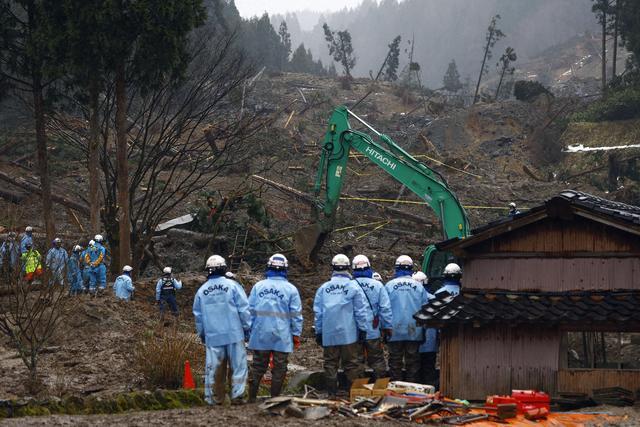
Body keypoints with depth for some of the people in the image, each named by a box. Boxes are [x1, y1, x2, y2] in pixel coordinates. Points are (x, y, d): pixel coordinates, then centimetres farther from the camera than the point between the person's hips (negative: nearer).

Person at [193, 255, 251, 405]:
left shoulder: (201, 291, 6)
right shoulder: (232, 286, -4)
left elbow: (198, 316, 14)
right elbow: (244, 310, -4)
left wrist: (202, 335, 26)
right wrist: (247, 328, 5)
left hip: (212, 336, 3)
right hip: (234, 334, -3)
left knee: (212, 368, 7)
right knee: (238, 366, 4)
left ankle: (210, 398, 8)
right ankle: (236, 396, -2)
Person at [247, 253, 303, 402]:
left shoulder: (258, 286, 0)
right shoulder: (291, 289, -4)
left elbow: (250, 310, 3)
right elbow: (296, 314, -3)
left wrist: (250, 329, 12)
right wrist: (296, 334, 5)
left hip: (261, 334, 2)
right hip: (281, 337, -2)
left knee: (257, 367, 10)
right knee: (279, 368, 6)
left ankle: (252, 397, 10)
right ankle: (275, 398, 6)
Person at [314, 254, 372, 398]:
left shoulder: (323, 288, 4)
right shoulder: (353, 287, -4)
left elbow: (318, 312, 8)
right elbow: (361, 311, -4)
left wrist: (318, 332, 15)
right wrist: (363, 330, 2)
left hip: (328, 334, 2)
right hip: (349, 334, -2)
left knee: (330, 364, 7)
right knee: (352, 364, 3)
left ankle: (332, 393, 7)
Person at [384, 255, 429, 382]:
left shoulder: (389, 285, -4)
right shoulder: (419, 286, 0)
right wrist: (424, 330, 13)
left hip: (395, 330, -1)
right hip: (414, 331, 1)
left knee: (395, 362, 6)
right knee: (412, 361, 8)